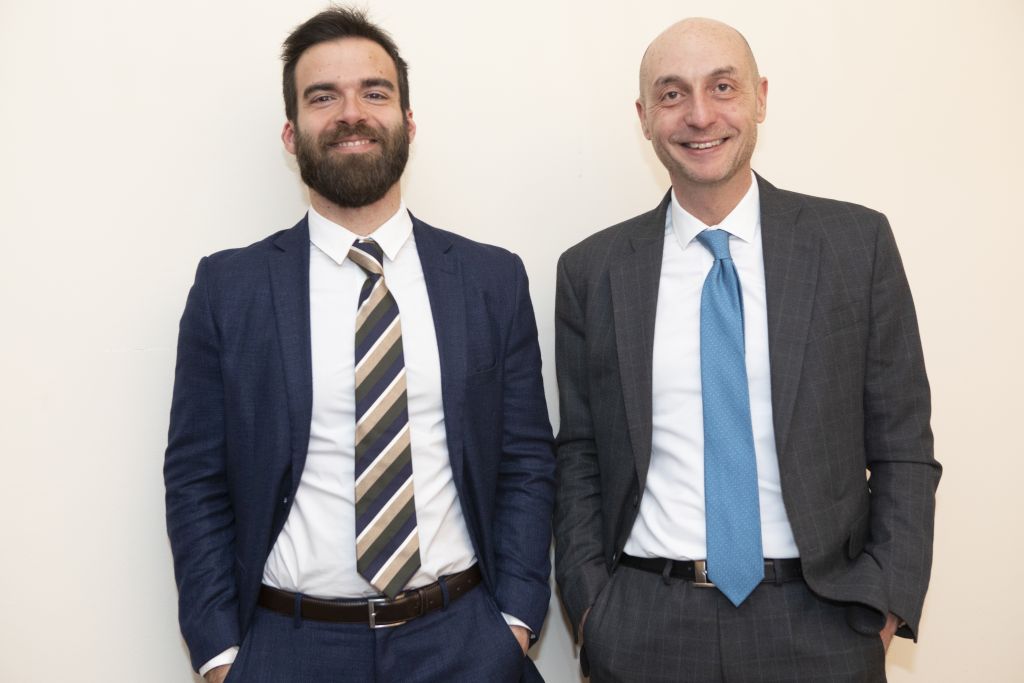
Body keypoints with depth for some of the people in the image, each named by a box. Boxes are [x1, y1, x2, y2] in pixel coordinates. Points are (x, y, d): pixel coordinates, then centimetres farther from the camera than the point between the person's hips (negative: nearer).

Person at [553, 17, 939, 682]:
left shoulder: (858, 242, -2)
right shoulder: (592, 271, 0)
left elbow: (901, 445, 0)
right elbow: (579, 455, 4)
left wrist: (887, 601, -7)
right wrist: (590, 599, -3)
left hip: (820, 625, 0)